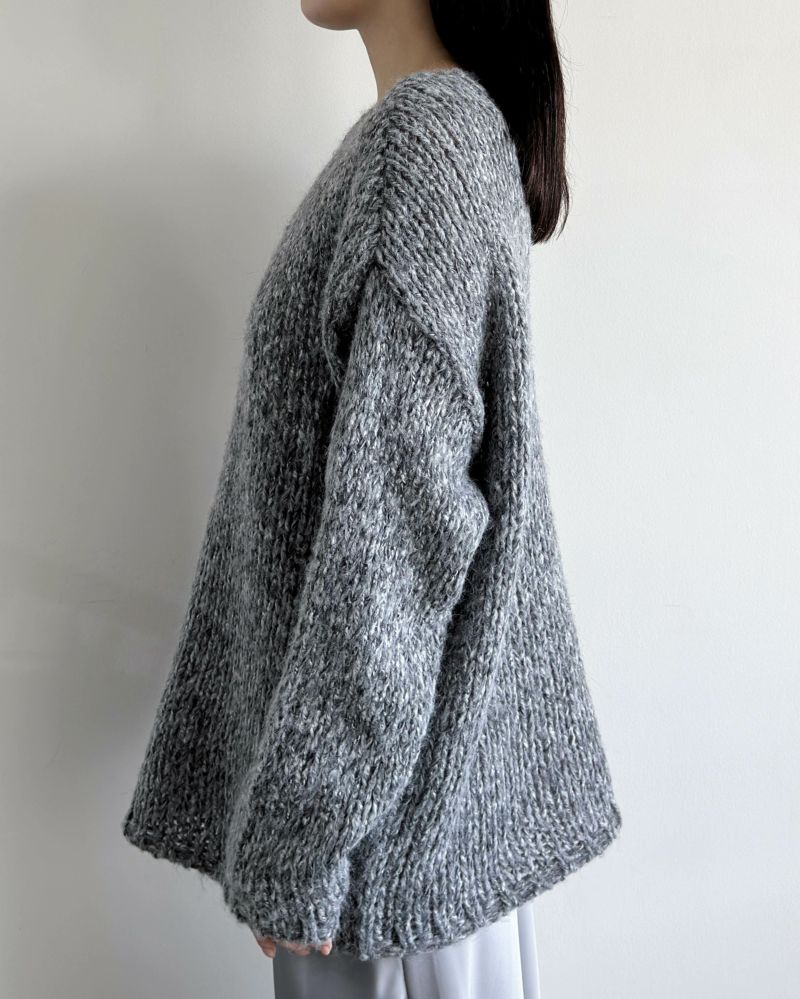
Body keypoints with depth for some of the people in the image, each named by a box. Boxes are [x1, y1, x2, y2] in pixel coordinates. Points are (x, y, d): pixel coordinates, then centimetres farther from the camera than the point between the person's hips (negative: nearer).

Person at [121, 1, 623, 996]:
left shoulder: (428, 134, -17)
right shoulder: (462, 121, 11)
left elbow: (398, 503, -24)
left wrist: (293, 834, -19)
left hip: (392, 723, -9)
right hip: (394, 671, 9)